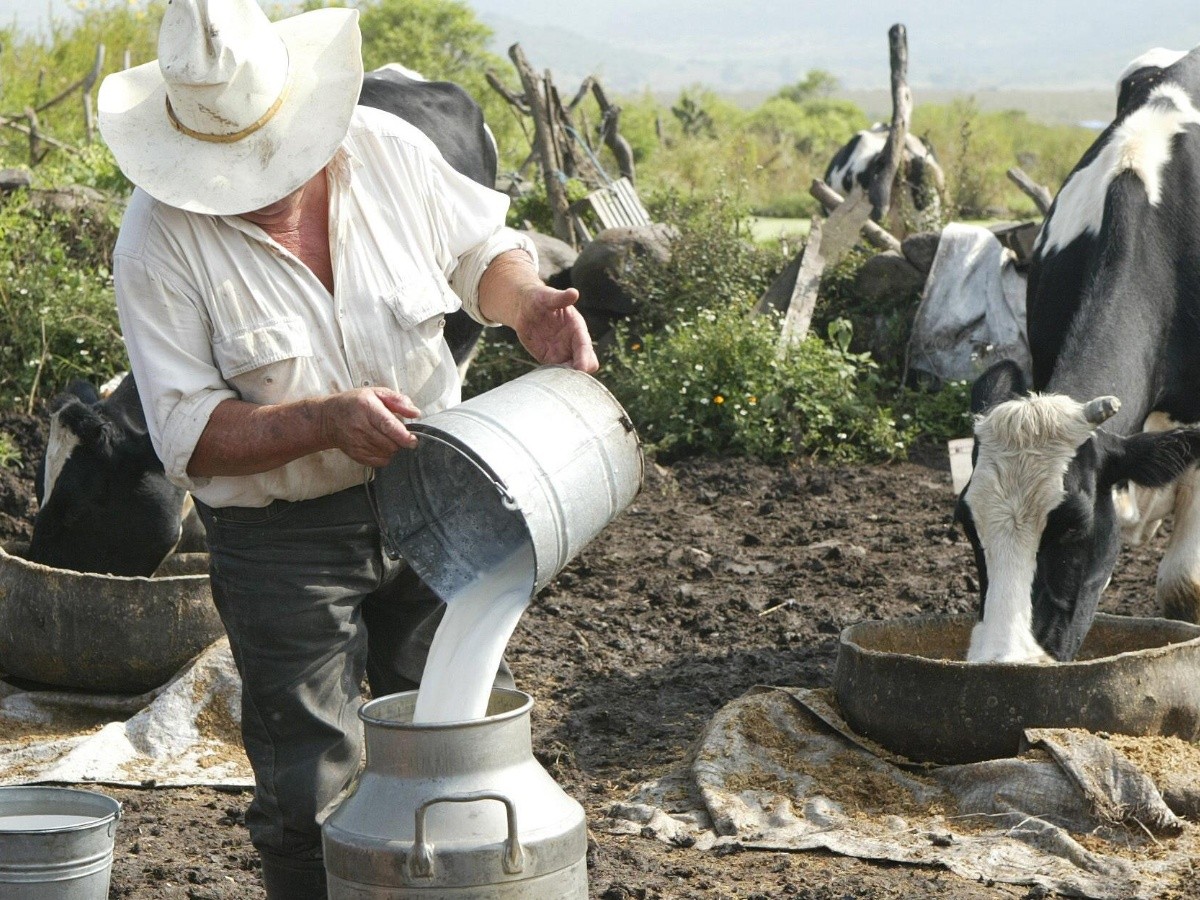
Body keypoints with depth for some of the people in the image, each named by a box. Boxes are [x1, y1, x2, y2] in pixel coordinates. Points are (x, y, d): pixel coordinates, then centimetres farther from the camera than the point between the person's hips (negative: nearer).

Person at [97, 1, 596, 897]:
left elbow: (480, 252, 10)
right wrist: (325, 421, -31)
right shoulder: (159, 236, -16)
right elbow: (190, 435, -17)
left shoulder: (386, 152, -8)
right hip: (283, 542, -3)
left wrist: (530, 304, -13)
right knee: (310, 798, 4)